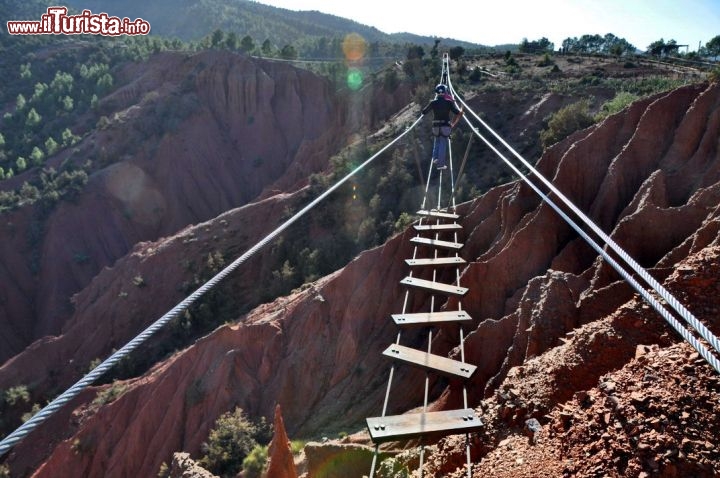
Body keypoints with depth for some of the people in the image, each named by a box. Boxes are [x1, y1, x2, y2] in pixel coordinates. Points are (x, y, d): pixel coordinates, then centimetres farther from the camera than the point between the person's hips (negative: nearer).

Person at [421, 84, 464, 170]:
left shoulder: (433, 102, -3)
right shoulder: (449, 102, -6)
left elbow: (424, 112, 5)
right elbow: (458, 113, -6)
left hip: (436, 127, 2)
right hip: (445, 127, -2)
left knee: (436, 143, 24)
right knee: (443, 145, 5)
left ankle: (435, 158, 10)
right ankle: (441, 164, 5)